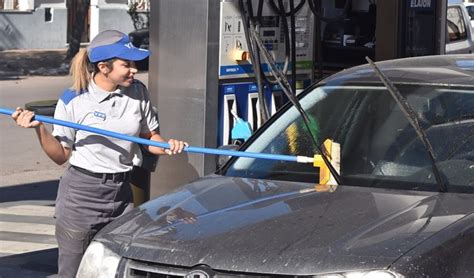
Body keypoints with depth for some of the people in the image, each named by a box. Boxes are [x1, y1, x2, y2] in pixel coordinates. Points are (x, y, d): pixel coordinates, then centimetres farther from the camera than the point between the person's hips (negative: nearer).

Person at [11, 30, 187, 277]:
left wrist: (168, 146, -9)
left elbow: (150, 137, 12)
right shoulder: (73, 100, -8)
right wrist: (39, 129, -19)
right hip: (81, 195, -4)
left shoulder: (137, 92, 3)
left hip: (121, 195, 4)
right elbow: (61, 156, -3)